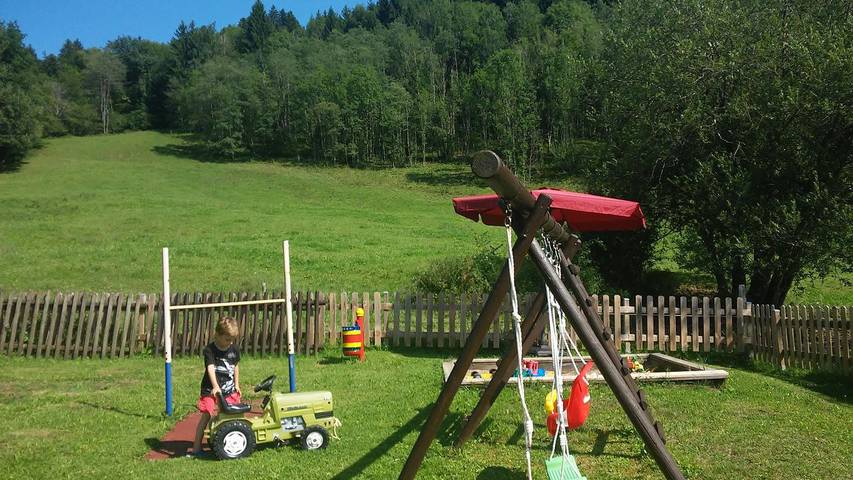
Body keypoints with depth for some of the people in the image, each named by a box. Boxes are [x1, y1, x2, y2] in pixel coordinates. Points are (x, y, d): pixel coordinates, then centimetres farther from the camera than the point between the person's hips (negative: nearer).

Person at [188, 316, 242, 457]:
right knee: (206, 415, -11)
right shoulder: (210, 350, -15)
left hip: (229, 389, 5)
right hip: (211, 389, -5)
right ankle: (196, 448, -5)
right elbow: (210, 368, -28)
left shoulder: (234, 350, 2)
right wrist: (215, 387, -41)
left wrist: (236, 384, 16)